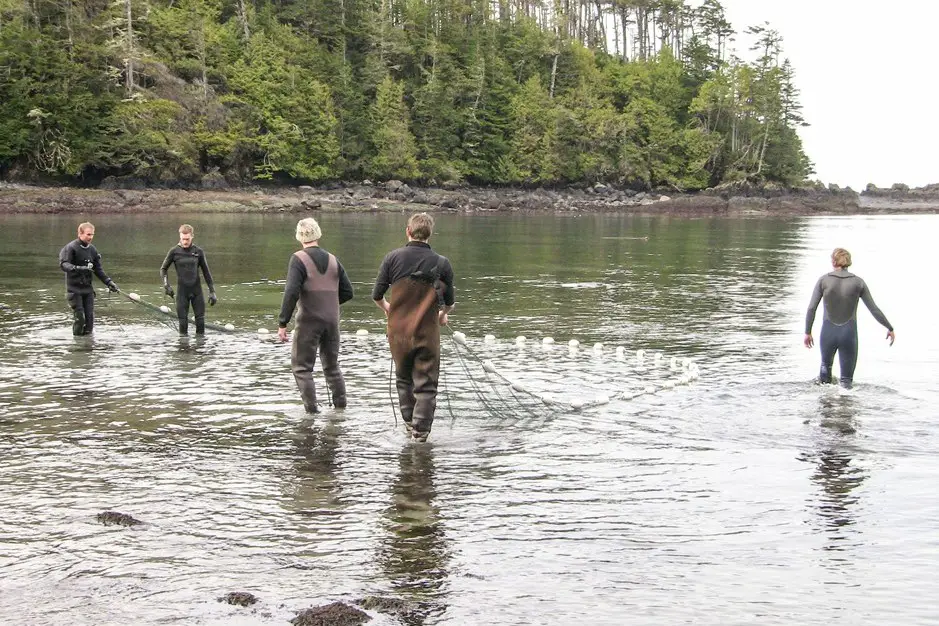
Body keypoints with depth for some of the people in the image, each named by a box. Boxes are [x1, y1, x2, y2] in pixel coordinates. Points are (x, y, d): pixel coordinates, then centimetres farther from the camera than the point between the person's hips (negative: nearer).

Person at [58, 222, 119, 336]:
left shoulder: (92, 250, 9)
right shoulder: (71, 248, -9)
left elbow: (98, 270, 15)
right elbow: (63, 264, -22)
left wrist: (109, 282, 5)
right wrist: (79, 268, -37)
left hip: (88, 288, 5)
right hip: (74, 289, -5)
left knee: (90, 317, 2)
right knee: (79, 317, -8)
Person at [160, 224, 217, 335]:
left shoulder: (198, 251, -1)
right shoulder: (174, 251, -4)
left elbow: (206, 272, 6)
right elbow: (163, 269, 7)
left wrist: (212, 291, 4)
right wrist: (166, 284, -8)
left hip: (197, 290, 1)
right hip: (182, 291, -1)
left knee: (200, 320, -1)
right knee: (183, 321, -2)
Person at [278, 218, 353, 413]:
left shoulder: (299, 259, -9)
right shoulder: (333, 260, 8)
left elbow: (291, 293, -18)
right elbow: (347, 292, 10)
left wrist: (282, 323, -15)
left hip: (309, 321, -5)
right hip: (332, 321, 5)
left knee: (302, 367, 3)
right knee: (332, 365, 17)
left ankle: (311, 409, -3)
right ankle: (341, 406, 19)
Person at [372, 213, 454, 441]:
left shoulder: (393, 258, -5)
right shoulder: (442, 263, -5)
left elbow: (377, 295, 0)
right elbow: (449, 302, 5)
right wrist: (442, 315, 28)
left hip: (398, 330, 2)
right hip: (427, 332, -2)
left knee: (403, 378, 21)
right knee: (426, 384, 5)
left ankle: (409, 421, 28)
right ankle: (421, 430, 2)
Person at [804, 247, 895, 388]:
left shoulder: (824, 280, -4)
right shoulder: (858, 282, -2)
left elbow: (811, 308, -7)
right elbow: (874, 309, 0)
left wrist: (808, 332, 4)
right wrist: (890, 328, 11)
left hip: (828, 331, 1)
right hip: (849, 333, -1)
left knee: (826, 364, 32)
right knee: (847, 379, 9)